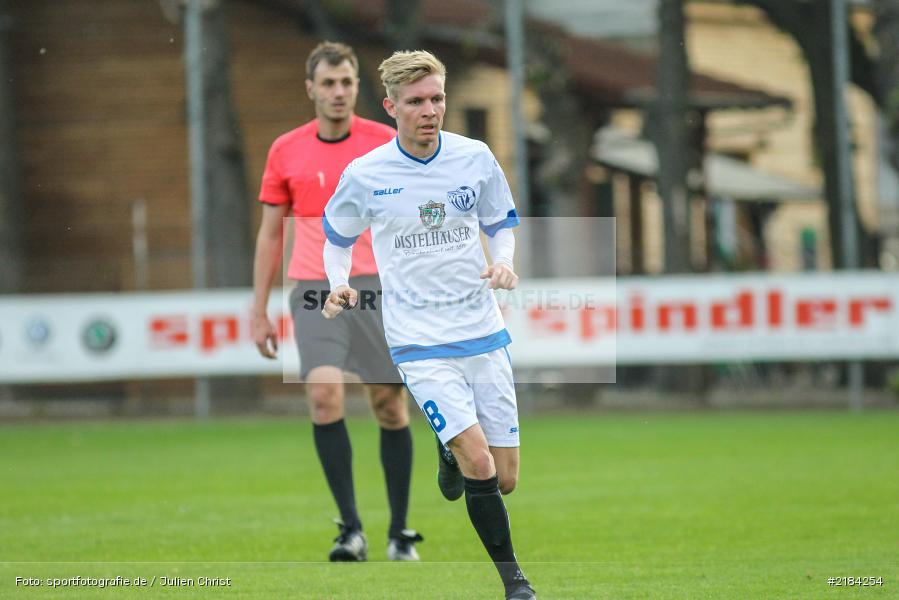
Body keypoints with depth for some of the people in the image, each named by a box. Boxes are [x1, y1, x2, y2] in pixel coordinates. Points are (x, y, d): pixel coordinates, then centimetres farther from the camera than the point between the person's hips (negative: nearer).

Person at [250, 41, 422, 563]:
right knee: (324, 391, -19)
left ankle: (401, 533, 15)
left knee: (391, 406, 1)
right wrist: (260, 312, 10)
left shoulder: (387, 143, 3)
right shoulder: (286, 152, 7)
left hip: (379, 285, 0)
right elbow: (270, 234, 13)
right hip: (316, 291, 0)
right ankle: (351, 528, -14)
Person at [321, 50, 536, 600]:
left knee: (504, 480, 4)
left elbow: (502, 224, 13)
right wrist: (340, 286, -5)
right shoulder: (365, 175, -7)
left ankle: (451, 454, 39)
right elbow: (337, 236, 12)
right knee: (479, 462, -20)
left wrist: (503, 262, -7)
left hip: (483, 333, 3)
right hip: (420, 343, -3)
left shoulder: (475, 157, -2)